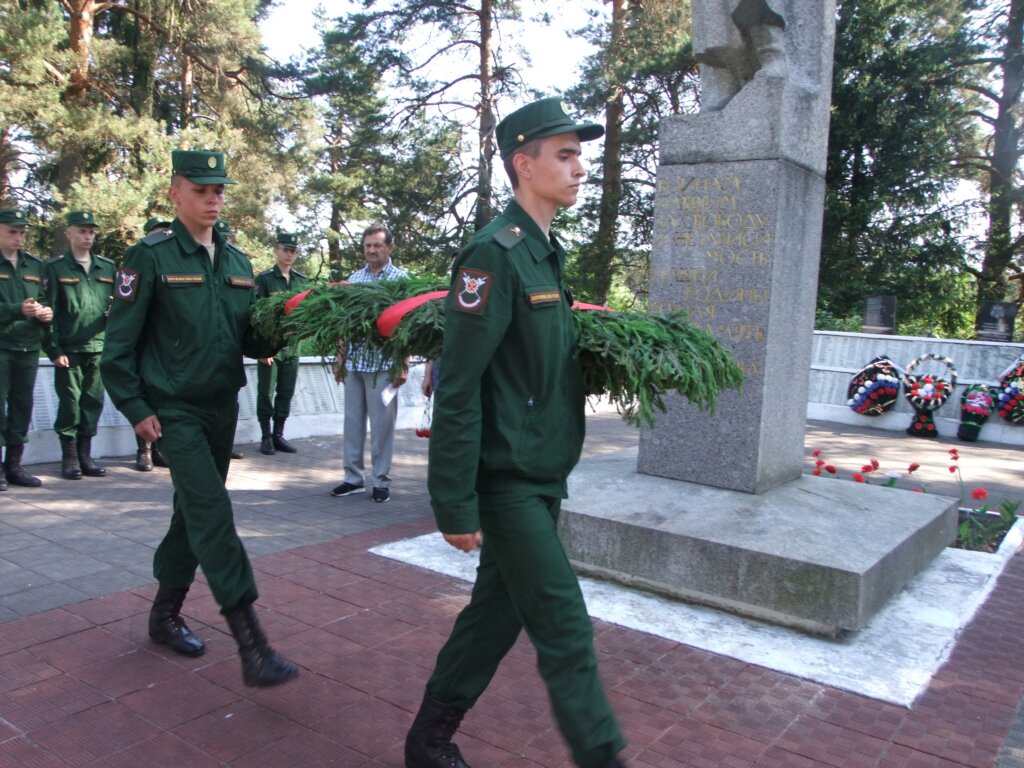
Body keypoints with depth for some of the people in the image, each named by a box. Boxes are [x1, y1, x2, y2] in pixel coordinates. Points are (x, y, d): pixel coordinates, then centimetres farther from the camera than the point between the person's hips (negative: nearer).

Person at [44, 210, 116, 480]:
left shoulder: (107, 267, 13)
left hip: (99, 347, 4)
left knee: (93, 403, 7)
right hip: (69, 349, -3)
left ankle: (85, 455, 18)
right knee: (70, 404, 0)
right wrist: (54, 349, -9)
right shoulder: (56, 268, 2)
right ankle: (69, 458, 11)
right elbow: (49, 311, -2)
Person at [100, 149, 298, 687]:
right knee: (212, 515, -14)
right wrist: (136, 410, -12)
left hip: (223, 408, 7)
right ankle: (252, 647, -14)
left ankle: (165, 614, 34)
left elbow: (249, 339, 11)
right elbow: (119, 342, -7)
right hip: (175, 410, -6)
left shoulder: (237, 262, 11)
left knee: (195, 514, 16)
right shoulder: (150, 257, -6)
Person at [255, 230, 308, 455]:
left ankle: (278, 435, 19)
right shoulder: (264, 278, -3)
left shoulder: (302, 280, 10)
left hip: (292, 345, 4)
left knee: (286, 392, 9)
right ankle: (266, 437, 11)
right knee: (266, 392, 1)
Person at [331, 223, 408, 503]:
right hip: (353, 361, 5)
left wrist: (403, 365, -10)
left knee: (382, 423, 1)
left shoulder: (400, 278, -2)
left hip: (383, 362, -5)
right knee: (353, 419, 10)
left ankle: (381, 480, 12)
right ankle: (354, 477, 21)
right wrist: (340, 356, 10)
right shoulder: (353, 278, 11)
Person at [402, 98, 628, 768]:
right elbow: (457, 388, -20)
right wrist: (456, 507, -19)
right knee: (566, 632, -1)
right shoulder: (494, 253, -17)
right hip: (507, 484, -9)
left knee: (496, 614, 18)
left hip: (541, 480, 9)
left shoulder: (548, 253, 12)